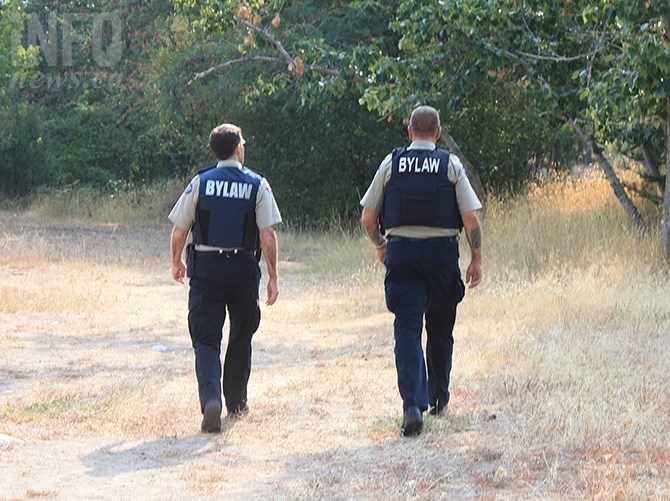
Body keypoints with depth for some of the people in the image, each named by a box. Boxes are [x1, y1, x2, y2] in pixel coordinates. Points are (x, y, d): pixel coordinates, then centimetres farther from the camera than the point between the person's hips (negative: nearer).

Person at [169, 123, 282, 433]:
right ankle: (236, 403, 27)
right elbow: (268, 235, -6)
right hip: (244, 267, 1)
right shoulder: (257, 185, -2)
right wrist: (273, 277, 0)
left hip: (206, 267, -1)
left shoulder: (200, 183, -1)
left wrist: (177, 263, 19)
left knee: (206, 339, -2)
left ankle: (211, 400, -23)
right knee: (241, 337, 17)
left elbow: (179, 232, 1)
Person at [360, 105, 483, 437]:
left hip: (401, 251, 0)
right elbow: (471, 217, -5)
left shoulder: (391, 163, 4)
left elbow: (368, 217, 5)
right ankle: (438, 398, 30)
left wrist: (380, 246, 23)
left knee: (407, 330, -4)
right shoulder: (451, 165, 1)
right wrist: (476, 259, 5)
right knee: (440, 329, 16)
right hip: (442, 251, 0)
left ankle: (413, 406, -20)